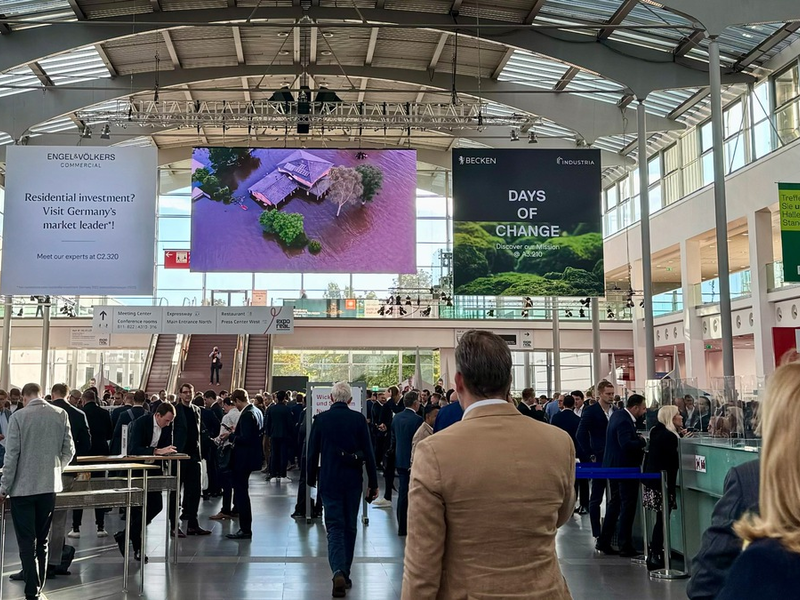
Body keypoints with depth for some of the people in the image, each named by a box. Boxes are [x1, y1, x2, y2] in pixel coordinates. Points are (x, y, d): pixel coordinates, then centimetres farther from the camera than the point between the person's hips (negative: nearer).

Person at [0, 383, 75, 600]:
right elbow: (69, 451, 3)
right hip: (50, 486, 3)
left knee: (27, 543, 1)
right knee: (42, 541, 15)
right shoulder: (61, 414, 0)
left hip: (23, 487, -3)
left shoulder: (18, 416, -10)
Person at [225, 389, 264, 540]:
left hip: (243, 459, -10)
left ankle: (245, 530, 3)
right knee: (242, 493, 18)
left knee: (241, 493, -2)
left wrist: (231, 436, -11)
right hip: (251, 456, 10)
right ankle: (245, 527, 26)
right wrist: (235, 434, 12)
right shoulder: (257, 411, 10)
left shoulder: (247, 415, -20)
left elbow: (245, 439, -25)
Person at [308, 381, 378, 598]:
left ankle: (338, 572, -20)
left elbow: (312, 452, 1)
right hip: (353, 480, 1)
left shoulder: (321, 419, -4)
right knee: (350, 526, 15)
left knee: (334, 526, 1)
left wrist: (311, 479, 15)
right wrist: (373, 483, 2)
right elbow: (368, 452, -5)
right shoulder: (358, 419, -5)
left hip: (329, 480, -1)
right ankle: (345, 574, 22)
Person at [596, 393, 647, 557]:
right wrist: (642, 441, -18)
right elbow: (626, 444, -34)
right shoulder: (624, 421, -24)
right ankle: (625, 547, 5)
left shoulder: (618, 415, 8)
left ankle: (604, 542, 22)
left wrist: (637, 439, 2)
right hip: (625, 468, -10)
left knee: (614, 503, 17)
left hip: (614, 467, 10)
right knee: (628, 506, -1)